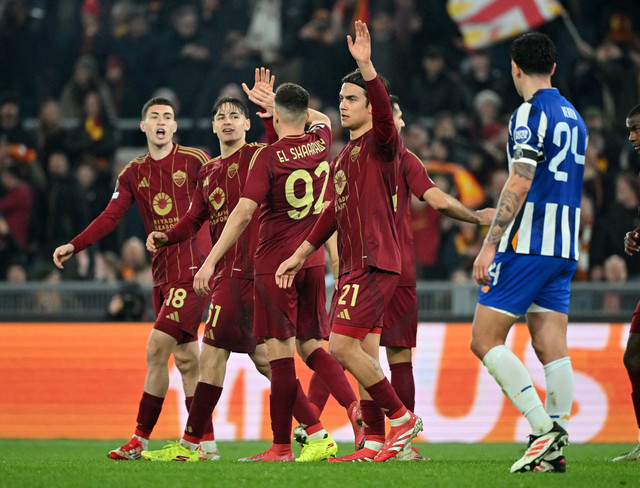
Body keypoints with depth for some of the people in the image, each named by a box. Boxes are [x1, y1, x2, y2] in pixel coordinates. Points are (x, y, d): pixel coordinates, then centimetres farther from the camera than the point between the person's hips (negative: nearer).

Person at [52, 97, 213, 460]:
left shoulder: (195, 160, -1)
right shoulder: (134, 173, 12)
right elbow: (111, 217, 6)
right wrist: (74, 246, -7)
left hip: (193, 268, -6)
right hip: (162, 274, 6)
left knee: (157, 349, -12)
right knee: (186, 359, 7)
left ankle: (141, 440, -7)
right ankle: (206, 441, 12)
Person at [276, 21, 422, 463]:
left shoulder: (381, 144, -6)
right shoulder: (345, 157, 20)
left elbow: (384, 112, -28)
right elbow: (335, 212, 28)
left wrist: (366, 66, -39)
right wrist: (301, 255, 30)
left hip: (375, 263, -9)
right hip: (353, 265, 9)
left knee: (342, 346, -16)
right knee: (365, 357, 7)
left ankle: (404, 419, -7)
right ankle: (374, 443, 8)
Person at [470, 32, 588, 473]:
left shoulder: (531, 114, -10)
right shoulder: (575, 117, 16)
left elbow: (518, 185, -17)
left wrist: (490, 245, -18)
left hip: (527, 245, -8)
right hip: (564, 249, 8)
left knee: (485, 340, -5)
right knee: (552, 349, 4)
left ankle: (544, 427, -16)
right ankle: (553, 451, -1)